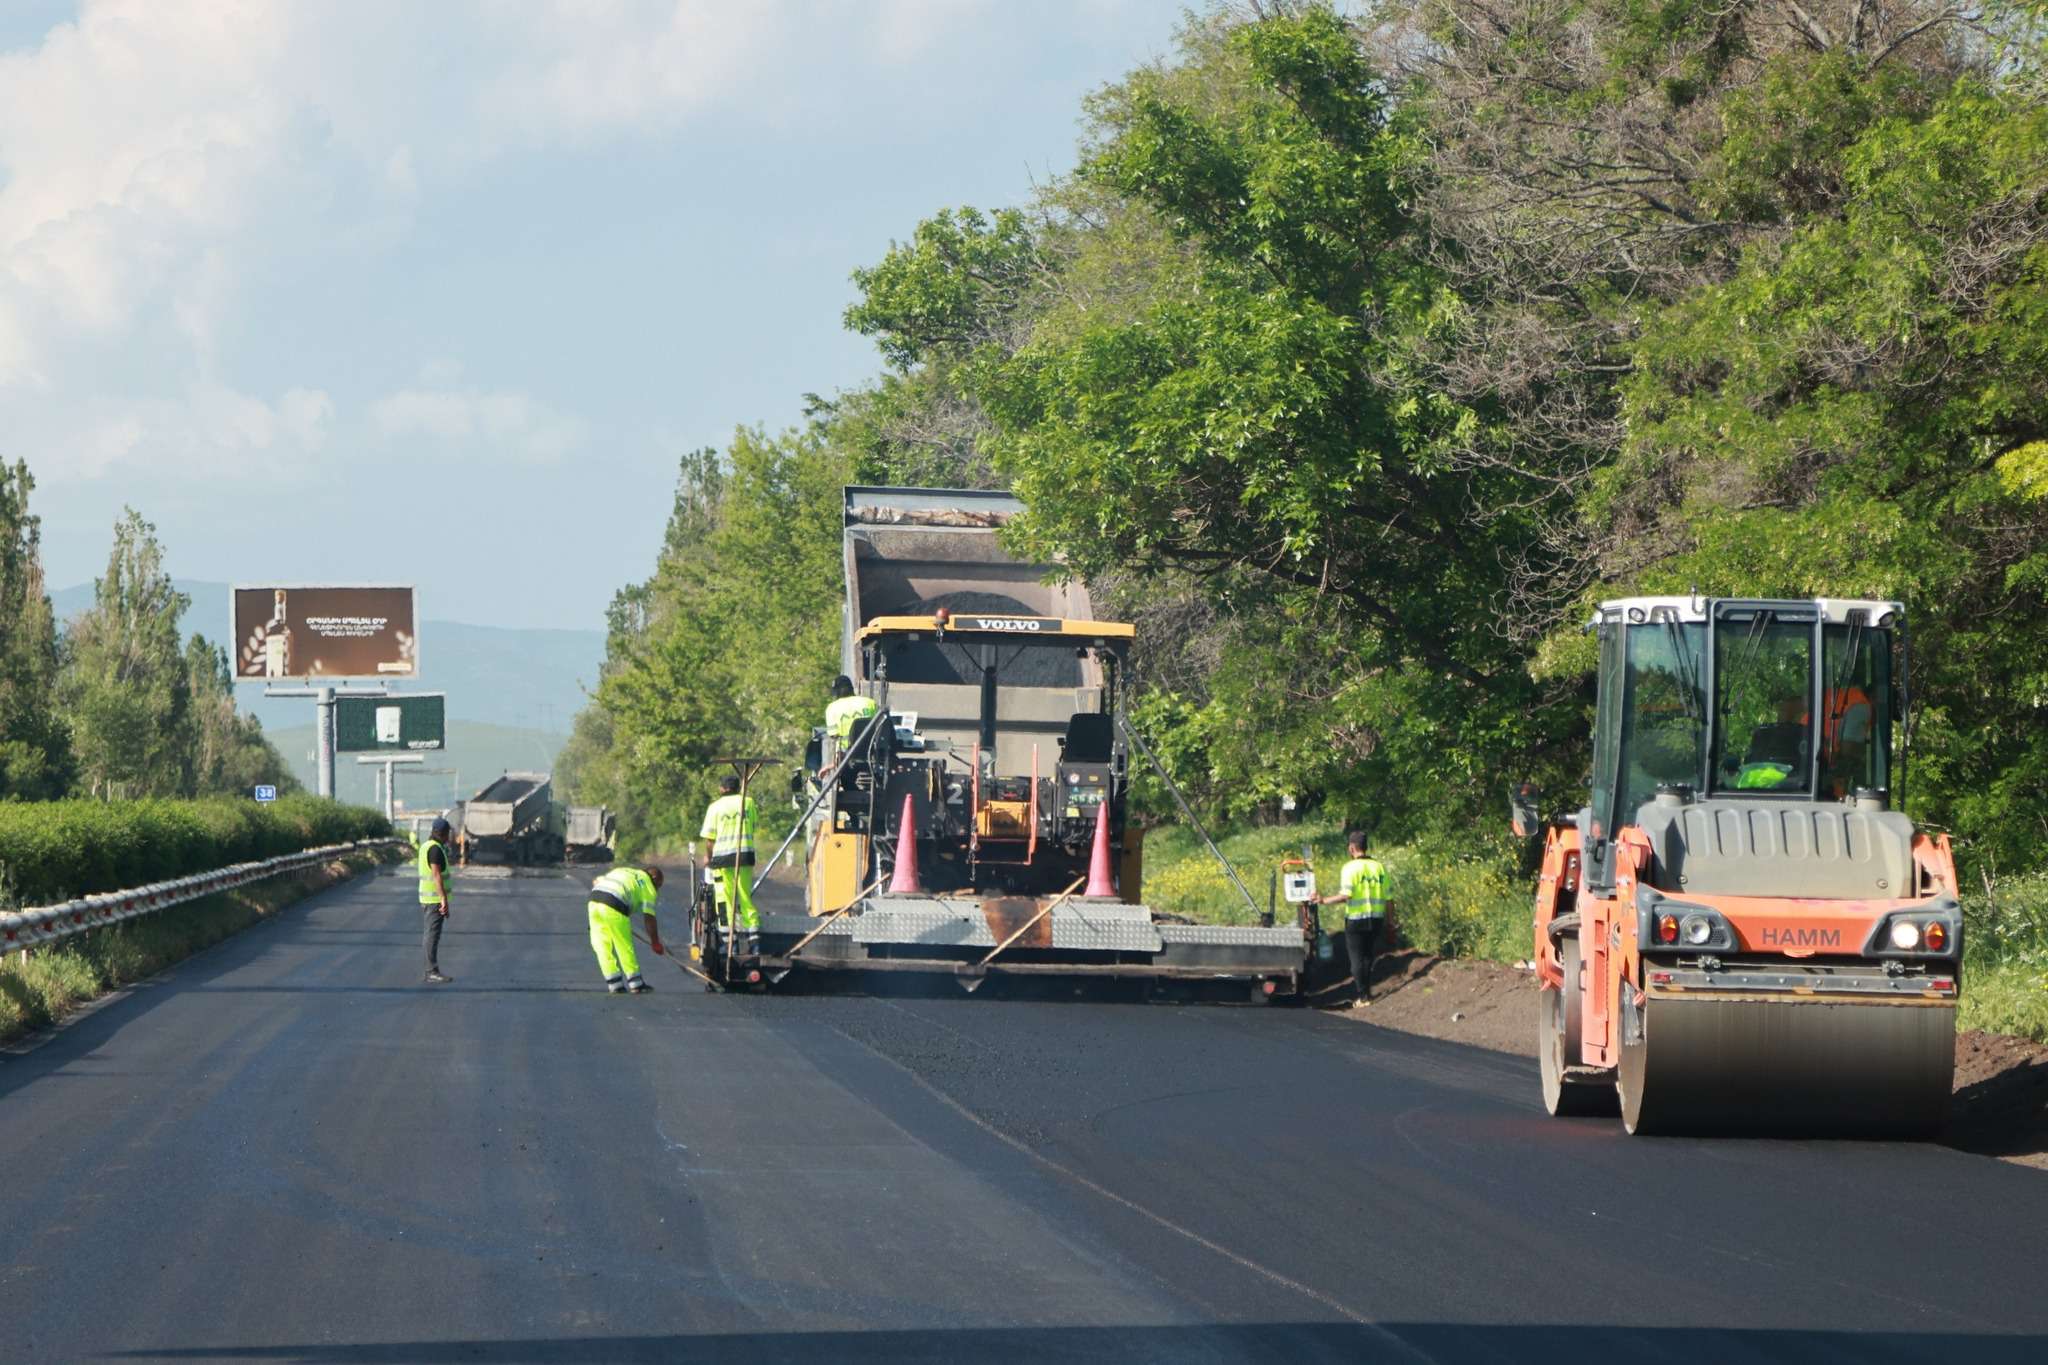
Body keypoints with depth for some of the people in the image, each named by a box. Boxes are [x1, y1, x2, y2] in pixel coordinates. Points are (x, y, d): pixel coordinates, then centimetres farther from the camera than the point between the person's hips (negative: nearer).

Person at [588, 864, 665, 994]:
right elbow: (649, 917, 9)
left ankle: (614, 985, 15)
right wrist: (655, 943, 18)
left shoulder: (622, 871, 32)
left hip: (594, 900, 6)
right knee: (625, 946, 8)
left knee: (602, 945, 12)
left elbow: (596, 882, 24)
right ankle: (636, 984, 17)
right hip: (613, 908, -6)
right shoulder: (648, 886, 14)